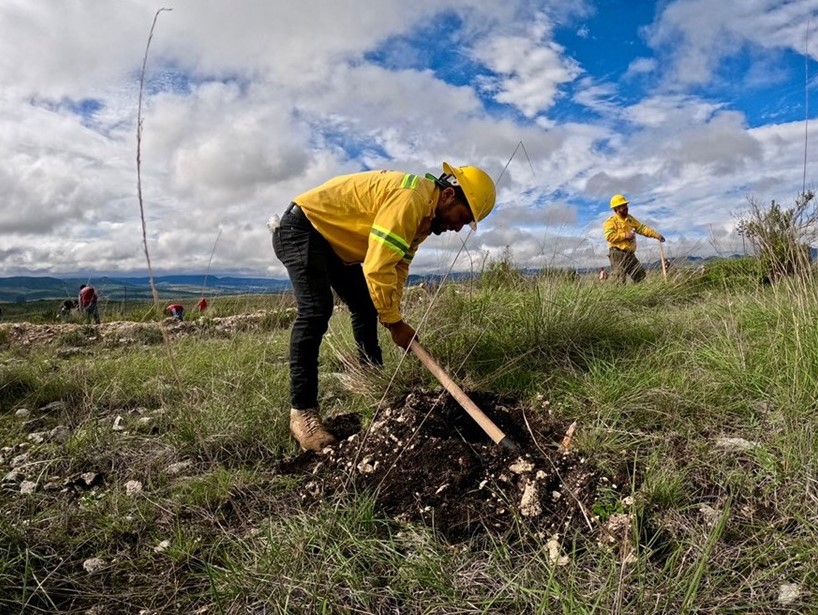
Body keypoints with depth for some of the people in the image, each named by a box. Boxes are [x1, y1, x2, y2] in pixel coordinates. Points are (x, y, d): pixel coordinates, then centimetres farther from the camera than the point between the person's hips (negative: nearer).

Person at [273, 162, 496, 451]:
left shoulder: (424, 213, 4)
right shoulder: (411, 199, -29)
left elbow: (397, 267, 6)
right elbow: (378, 268, -32)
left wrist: (392, 316, -4)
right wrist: (395, 322, -22)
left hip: (334, 240, 11)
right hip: (301, 228, -10)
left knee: (366, 307, 12)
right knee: (316, 309, -25)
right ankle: (302, 411, -19)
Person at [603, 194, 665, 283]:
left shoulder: (630, 219, 18)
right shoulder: (611, 221, -7)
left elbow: (642, 228, 15)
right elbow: (609, 236, -21)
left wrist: (656, 234, 4)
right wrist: (625, 235, -18)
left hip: (630, 254, 8)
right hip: (617, 254, -8)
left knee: (640, 276, 9)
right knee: (620, 280, -10)